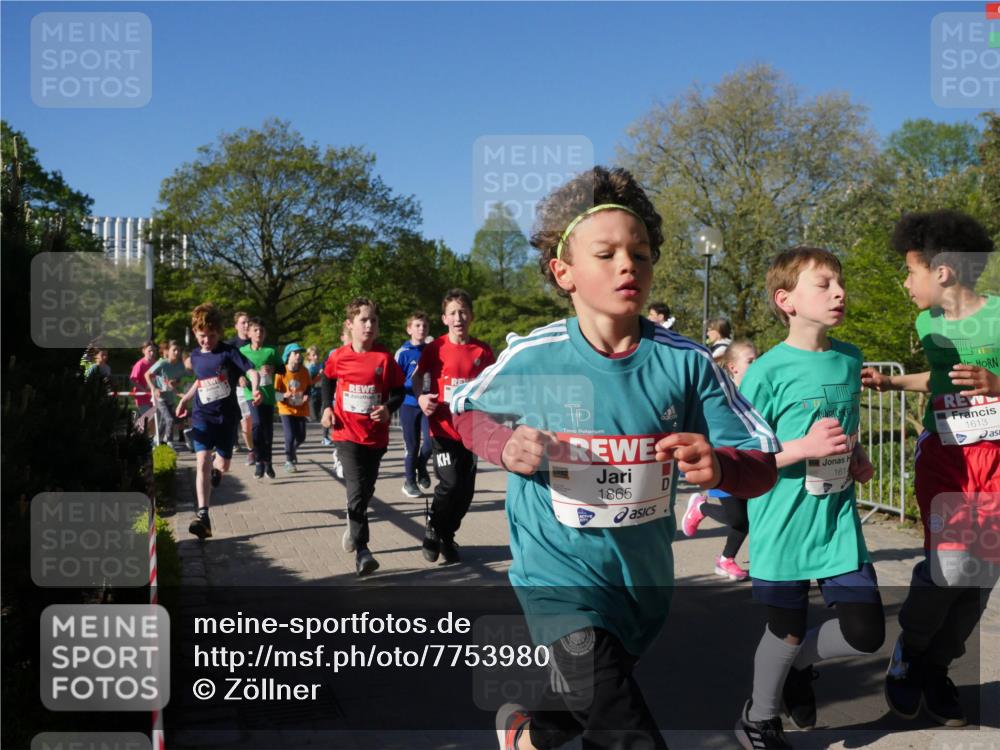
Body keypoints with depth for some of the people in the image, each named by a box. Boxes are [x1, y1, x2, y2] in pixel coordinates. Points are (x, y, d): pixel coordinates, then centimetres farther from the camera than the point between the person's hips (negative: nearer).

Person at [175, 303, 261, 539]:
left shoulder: (229, 352, -9)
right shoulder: (195, 356, 7)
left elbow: (251, 371, -21)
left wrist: (255, 389, -41)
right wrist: (184, 400, 23)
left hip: (227, 416, -2)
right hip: (202, 416, 2)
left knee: (223, 465, 8)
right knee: (202, 461, -15)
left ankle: (215, 469, 49)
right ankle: (203, 515, -18)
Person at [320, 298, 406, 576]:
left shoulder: (385, 358, -5)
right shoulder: (339, 357, -2)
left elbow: (399, 391, 0)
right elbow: (328, 380, 18)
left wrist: (389, 408, -19)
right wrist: (327, 407, 6)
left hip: (376, 436, 1)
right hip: (347, 434, -1)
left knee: (366, 490, 15)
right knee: (357, 490, -13)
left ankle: (353, 526, 43)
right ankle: (361, 551, -10)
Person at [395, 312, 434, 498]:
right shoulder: (403, 353, -3)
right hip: (409, 404, -2)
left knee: (431, 440, -11)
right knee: (412, 446, 4)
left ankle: (421, 468, 20)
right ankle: (409, 481, 23)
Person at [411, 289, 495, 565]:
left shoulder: (483, 351, 2)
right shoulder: (435, 348, -4)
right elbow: (418, 377, 4)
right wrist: (422, 398, -15)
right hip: (443, 429, -3)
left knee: (466, 489, 7)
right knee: (450, 483, -13)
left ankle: (447, 536, 27)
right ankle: (432, 529, 12)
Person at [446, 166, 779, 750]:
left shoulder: (686, 362, -14)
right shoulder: (532, 357, -14)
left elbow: (762, 465, -11)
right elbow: (468, 411, 5)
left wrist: (719, 466, -34)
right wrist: (506, 446, -17)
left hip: (644, 574, 3)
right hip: (559, 572, -3)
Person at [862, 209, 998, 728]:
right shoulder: (927, 323, 7)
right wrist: (891, 383, 18)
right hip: (943, 450, 2)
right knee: (951, 560, -15)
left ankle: (934, 668, 21)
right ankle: (907, 658, 8)